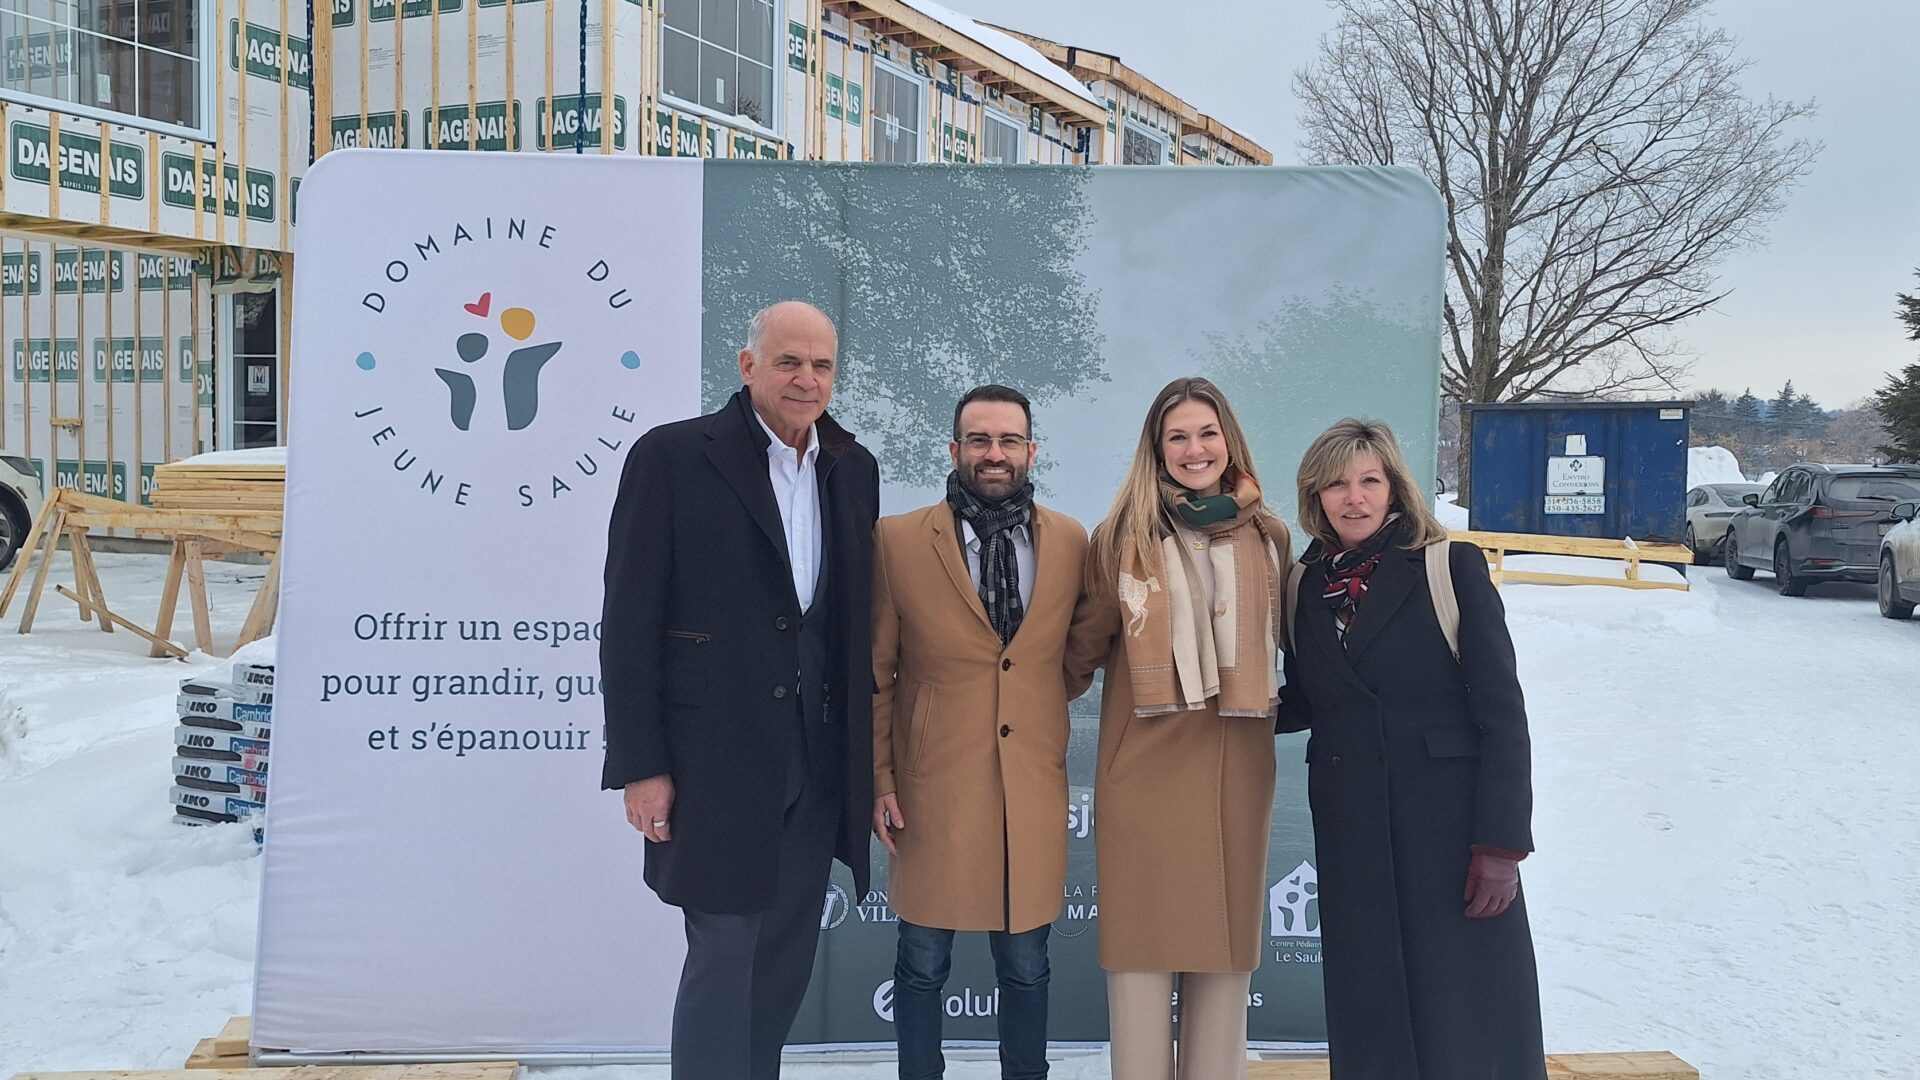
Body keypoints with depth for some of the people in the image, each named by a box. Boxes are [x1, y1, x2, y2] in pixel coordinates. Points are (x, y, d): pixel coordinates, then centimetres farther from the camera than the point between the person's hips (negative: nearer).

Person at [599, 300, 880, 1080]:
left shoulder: (853, 468, 9)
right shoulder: (672, 457, -7)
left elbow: (858, 617, 10)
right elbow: (628, 625, -9)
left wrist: (866, 758, 7)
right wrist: (640, 765, -12)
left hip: (819, 763, 6)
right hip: (718, 760, -5)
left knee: (785, 963, 15)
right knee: (722, 960, 1)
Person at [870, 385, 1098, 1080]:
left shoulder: (1071, 541, 4)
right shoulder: (897, 540, -3)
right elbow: (875, 674, 0)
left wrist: (1043, 705, 7)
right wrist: (879, 777, -3)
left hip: (1034, 787, 2)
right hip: (932, 786, -2)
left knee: (1026, 965, 12)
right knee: (923, 963, 10)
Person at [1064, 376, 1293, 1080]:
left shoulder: (1268, 538, 8)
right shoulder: (1123, 535, 1)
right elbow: (1087, 645, 6)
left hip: (1236, 768, 2)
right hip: (1145, 764, -2)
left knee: (1226, 942, 9)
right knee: (1142, 942, 2)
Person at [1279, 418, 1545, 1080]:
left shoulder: (1452, 568, -5)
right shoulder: (1307, 586, 8)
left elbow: (1502, 713, -8)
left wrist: (1501, 844, -13)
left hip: (1448, 823, -4)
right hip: (1349, 832, 4)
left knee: (1462, 1012, 1)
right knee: (1370, 1016, 10)